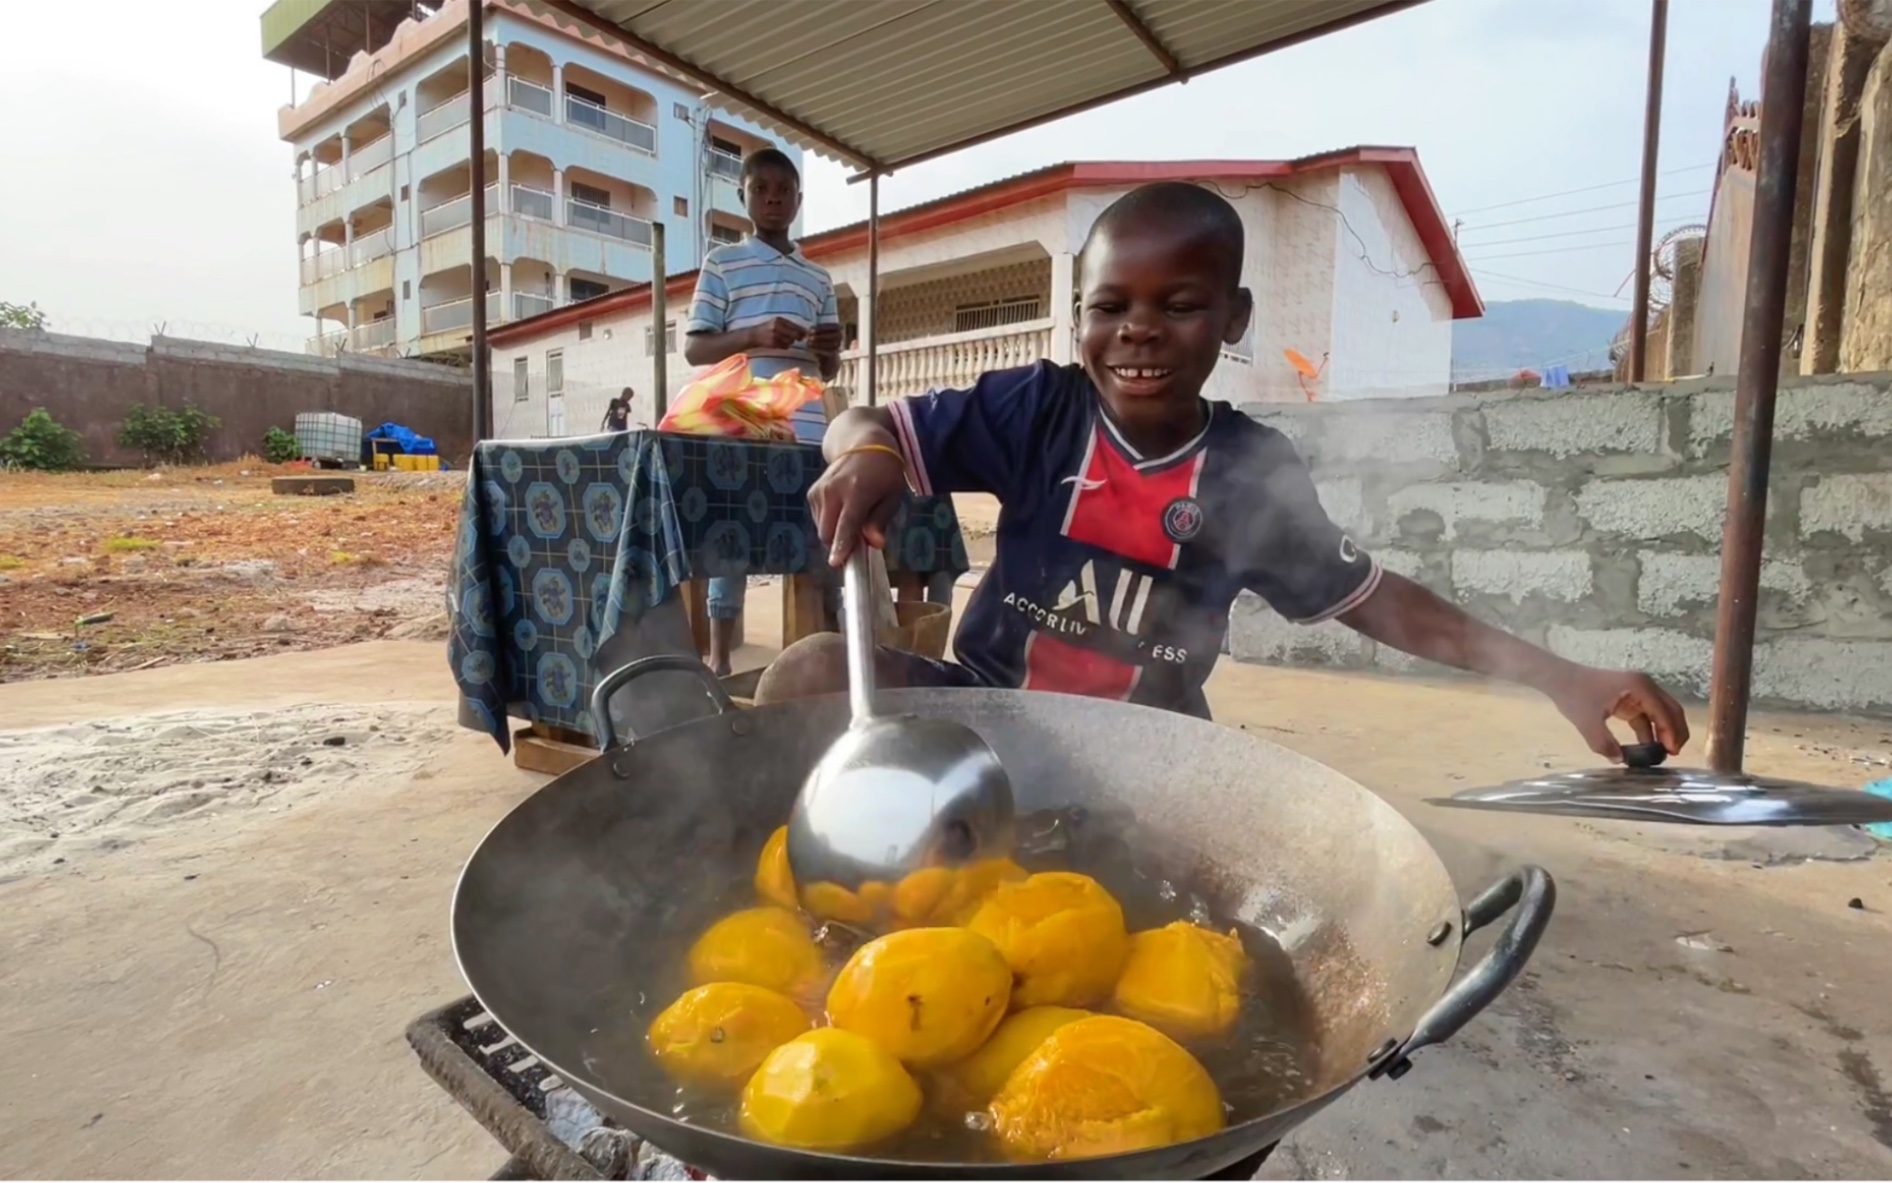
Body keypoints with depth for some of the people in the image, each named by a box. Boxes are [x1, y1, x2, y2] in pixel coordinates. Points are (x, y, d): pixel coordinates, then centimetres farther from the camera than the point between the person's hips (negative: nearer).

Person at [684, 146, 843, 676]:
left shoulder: (819, 278, 21)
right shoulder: (722, 263, 10)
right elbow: (694, 348, 2)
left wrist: (831, 349, -4)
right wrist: (754, 336, -15)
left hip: (806, 426, 3)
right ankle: (719, 656, 7)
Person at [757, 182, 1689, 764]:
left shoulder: (1254, 472, -6)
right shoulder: (1036, 409, -9)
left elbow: (1369, 598, 2)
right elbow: (865, 422, -6)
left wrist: (1555, 675, -4)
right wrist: (866, 454, -32)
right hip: (987, 704, -1)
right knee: (813, 673, -24)